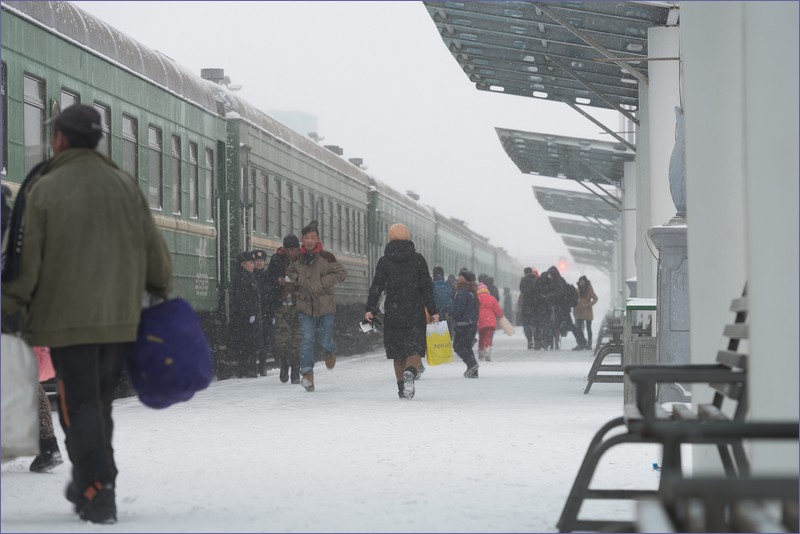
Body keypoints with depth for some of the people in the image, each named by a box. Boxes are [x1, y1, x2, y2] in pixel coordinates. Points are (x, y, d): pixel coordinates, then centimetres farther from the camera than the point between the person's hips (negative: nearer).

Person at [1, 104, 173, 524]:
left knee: (79, 406, 1)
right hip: (121, 318, 4)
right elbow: (155, 252, 9)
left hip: (66, 319, -4)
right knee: (100, 403, 17)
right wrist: (160, 293, 26)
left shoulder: (42, 189, -8)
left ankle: (96, 491, -7)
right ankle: (91, 485, 26)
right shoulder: (125, 186, 4)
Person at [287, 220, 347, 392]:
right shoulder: (297, 259, 4)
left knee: (324, 339, 7)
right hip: (305, 306, 2)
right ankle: (307, 373, -14)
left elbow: (341, 273, -5)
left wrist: (324, 281, -13)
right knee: (307, 339, -11)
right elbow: (290, 272, 22)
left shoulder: (326, 257, -7)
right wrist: (297, 280, 1)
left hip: (325, 306, -2)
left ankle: (330, 351, 44)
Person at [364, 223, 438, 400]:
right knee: (415, 349, -3)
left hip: (392, 313, 1)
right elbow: (426, 287, 1)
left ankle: (402, 388, 12)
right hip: (415, 313, -1)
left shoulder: (384, 261, 3)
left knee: (398, 352, 12)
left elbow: (376, 286, -1)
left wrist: (370, 309, 0)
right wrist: (433, 311, 4)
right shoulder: (418, 259, 2)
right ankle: (410, 373, -34)